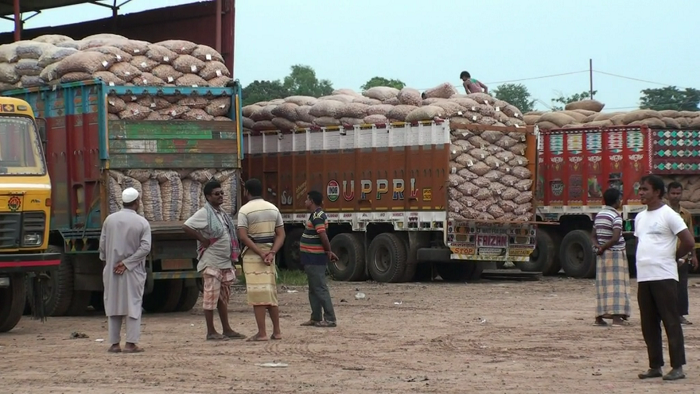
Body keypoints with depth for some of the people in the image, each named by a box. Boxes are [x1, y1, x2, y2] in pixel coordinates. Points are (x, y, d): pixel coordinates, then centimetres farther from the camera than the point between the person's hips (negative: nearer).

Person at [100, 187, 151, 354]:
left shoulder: (110, 220, 0)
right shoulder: (142, 222, -7)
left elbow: (102, 244, 2)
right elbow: (145, 247, -15)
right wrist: (126, 263, -12)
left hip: (112, 270, 3)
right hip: (133, 271, -3)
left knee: (113, 304, 9)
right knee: (133, 305, 2)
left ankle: (114, 343, 10)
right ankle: (131, 343, -3)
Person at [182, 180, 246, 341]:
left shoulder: (222, 214, 16)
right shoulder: (204, 213, -11)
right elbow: (186, 227, -21)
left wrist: (232, 258, 15)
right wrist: (202, 240, -18)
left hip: (225, 262, 8)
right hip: (211, 262, -8)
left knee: (224, 297, 12)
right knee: (211, 296, -4)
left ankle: (227, 329, 17)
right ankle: (211, 332, 0)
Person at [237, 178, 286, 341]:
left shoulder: (245, 210, -7)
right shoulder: (273, 209, 10)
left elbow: (243, 236, -17)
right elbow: (281, 234, 4)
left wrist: (260, 254, -16)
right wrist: (271, 253, -8)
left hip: (252, 254, -5)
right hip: (269, 253, 6)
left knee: (257, 294, -5)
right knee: (271, 293, 12)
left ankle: (262, 333, -8)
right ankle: (276, 331, 13)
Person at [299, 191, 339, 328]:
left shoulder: (317, 216, -18)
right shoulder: (316, 215, 15)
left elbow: (323, 236, -25)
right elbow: (322, 237, 18)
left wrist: (328, 252, -14)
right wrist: (328, 252, 13)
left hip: (315, 259, -11)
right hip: (312, 258, 11)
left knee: (320, 289, -9)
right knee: (313, 289, 15)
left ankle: (330, 319, -8)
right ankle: (316, 318, 21)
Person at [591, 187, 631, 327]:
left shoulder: (599, 215, 11)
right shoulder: (616, 216, -13)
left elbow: (594, 236, 13)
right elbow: (615, 238, -22)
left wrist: (598, 246, -3)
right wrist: (603, 248, -12)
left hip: (602, 255, 7)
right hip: (616, 254, -7)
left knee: (603, 284, 9)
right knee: (616, 284, -7)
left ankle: (600, 317, 7)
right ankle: (617, 317, -12)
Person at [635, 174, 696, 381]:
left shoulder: (669, 215, -7)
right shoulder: (640, 217, 16)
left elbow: (689, 242, -10)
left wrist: (672, 257, 1)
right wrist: (645, 261, 13)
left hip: (664, 277, -7)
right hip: (643, 277, 7)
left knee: (671, 322, -5)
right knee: (649, 325, 8)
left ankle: (677, 367, -4)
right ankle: (655, 366, 14)